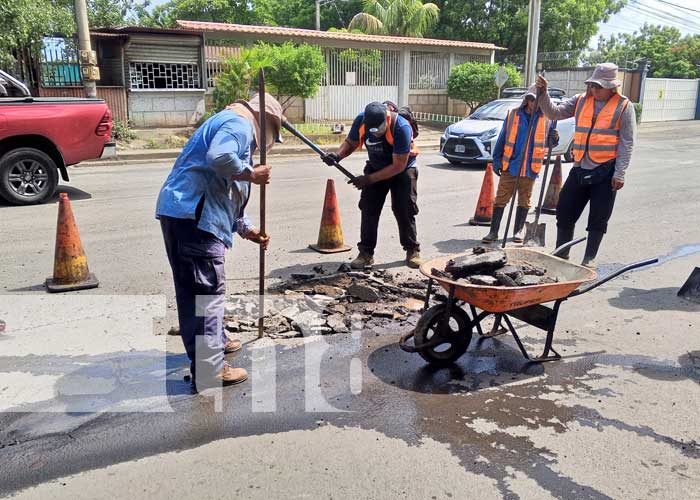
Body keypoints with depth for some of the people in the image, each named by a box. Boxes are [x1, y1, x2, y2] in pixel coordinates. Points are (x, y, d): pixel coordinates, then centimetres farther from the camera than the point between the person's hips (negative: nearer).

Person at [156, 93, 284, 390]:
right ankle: (208, 370, -4)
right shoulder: (239, 123, -5)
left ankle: (214, 340, 38)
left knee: (199, 286, 22)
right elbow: (219, 158, -28)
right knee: (207, 288, -8)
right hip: (192, 216, -11)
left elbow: (229, 192, 32)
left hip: (187, 214, 11)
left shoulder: (231, 124, 28)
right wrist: (252, 174, -11)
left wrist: (245, 229, 29)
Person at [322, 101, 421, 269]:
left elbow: (399, 165, -31)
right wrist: (338, 156, -27)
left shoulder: (401, 127, -34)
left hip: (402, 170, -4)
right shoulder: (361, 120, -22)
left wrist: (368, 179, -31)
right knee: (369, 209, -3)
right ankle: (366, 252, 3)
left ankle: (413, 250, 11)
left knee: (404, 210, -6)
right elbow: (351, 143, -4)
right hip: (375, 167, 4)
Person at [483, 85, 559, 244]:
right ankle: (493, 231, 6)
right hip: (510, 166, -1)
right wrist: (497, 160, 0)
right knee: (501, 199, 0)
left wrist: (554, 139, -11)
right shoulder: (513, 114, 1)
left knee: (524, 201, 10)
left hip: (530, 168, 1)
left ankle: (519, 230, 23)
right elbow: (502, 139, 4)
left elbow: (549, 142, 13)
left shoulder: (547, 118, 4)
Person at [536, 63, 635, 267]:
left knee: (598, 217, 5)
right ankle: (561, 254, 20)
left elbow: (626, 143, -5)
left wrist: (619, 173, -10)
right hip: (580, 168, 4)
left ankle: (590, 258, 19)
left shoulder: (624, 106, -2)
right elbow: (554, 113, 5)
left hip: (606, 170, -4)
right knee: (565, 211, 6)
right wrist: (543, 93, -10)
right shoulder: (581, 101, 8)